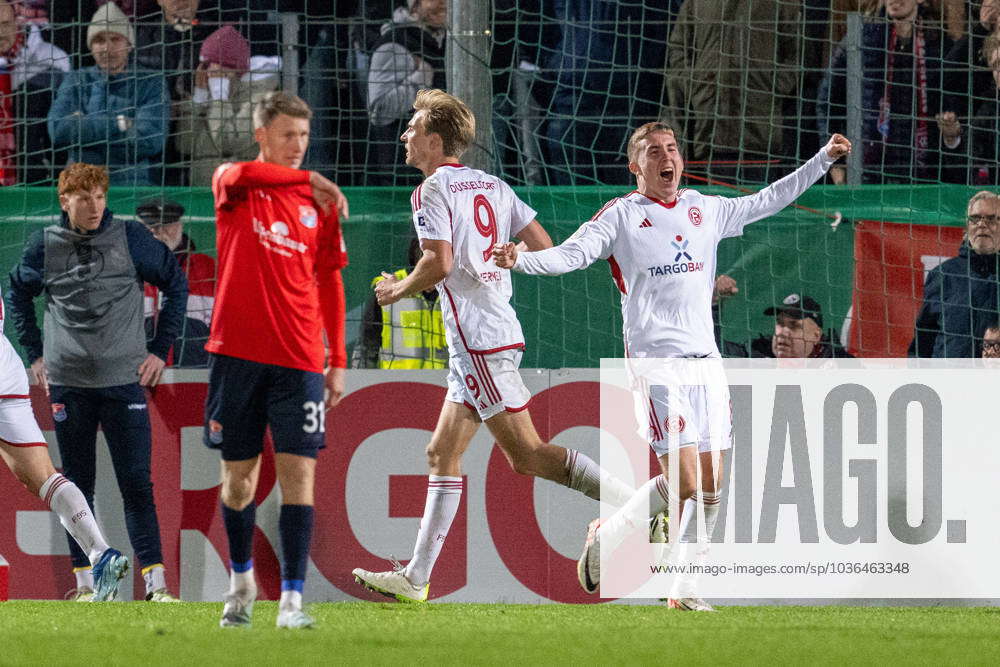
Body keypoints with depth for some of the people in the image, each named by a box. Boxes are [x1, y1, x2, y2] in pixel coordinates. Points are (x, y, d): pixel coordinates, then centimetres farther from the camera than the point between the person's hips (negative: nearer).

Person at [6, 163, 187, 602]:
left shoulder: (130, 239, -3)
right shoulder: (45, 246, 2)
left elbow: (176, 284, 8)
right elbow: (19, 294, 19)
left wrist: (160, 349, 5)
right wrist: (35, 354, 14)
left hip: (124, 380, -2)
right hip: (67, 383, 2)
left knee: (136, 484, -6)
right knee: (77, 486, 5)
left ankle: (156, 582, -8)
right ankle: (83, 582, 11)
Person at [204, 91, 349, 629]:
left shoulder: (318, 203, 10)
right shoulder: (234, 185, 3)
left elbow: (329, 282, 15)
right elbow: (239, 175, -24)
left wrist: (338, 360, 11)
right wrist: (308, 179, -22)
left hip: (299, 359, 1)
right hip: (237, 352, -1)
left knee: (299, 473, -9)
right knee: (239, 473, 8)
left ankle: (292, 600, -11)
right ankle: (241, 580, 30)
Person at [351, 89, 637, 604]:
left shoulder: (432, 190, -8)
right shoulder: (491, 185, 15)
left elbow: (439, 262, -21)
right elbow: (544, 249, 11)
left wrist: (399, 290, -4)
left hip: (477, 338, -9)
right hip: (502, 331, 9)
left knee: (526, 454, -11)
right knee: (442, 453, 10)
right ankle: (415, 579, 10)